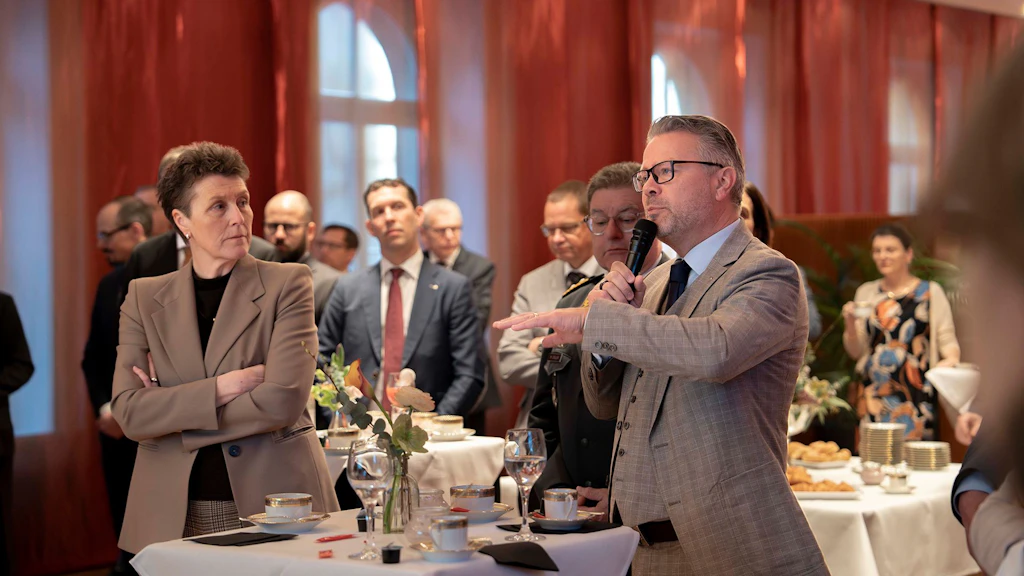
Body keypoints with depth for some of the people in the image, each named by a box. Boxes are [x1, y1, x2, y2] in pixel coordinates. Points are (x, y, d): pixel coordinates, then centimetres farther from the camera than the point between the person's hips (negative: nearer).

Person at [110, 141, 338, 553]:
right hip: (174, 516, 2)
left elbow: (283, 402, -13)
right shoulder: (145, 297, 7)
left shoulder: (288, 283, -1)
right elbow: (129, 414, -5)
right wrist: (223, 387, -15)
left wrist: (171, 410, -7)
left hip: (275, 503, -2)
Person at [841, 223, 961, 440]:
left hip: (914, 396, -3)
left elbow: (947, 340, 3)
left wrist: (952, 359, -18)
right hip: (874, 396, 3)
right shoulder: (866, 292, 12)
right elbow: (855, 351, 14)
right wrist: (851, 323, -3)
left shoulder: (931, 292, 4)